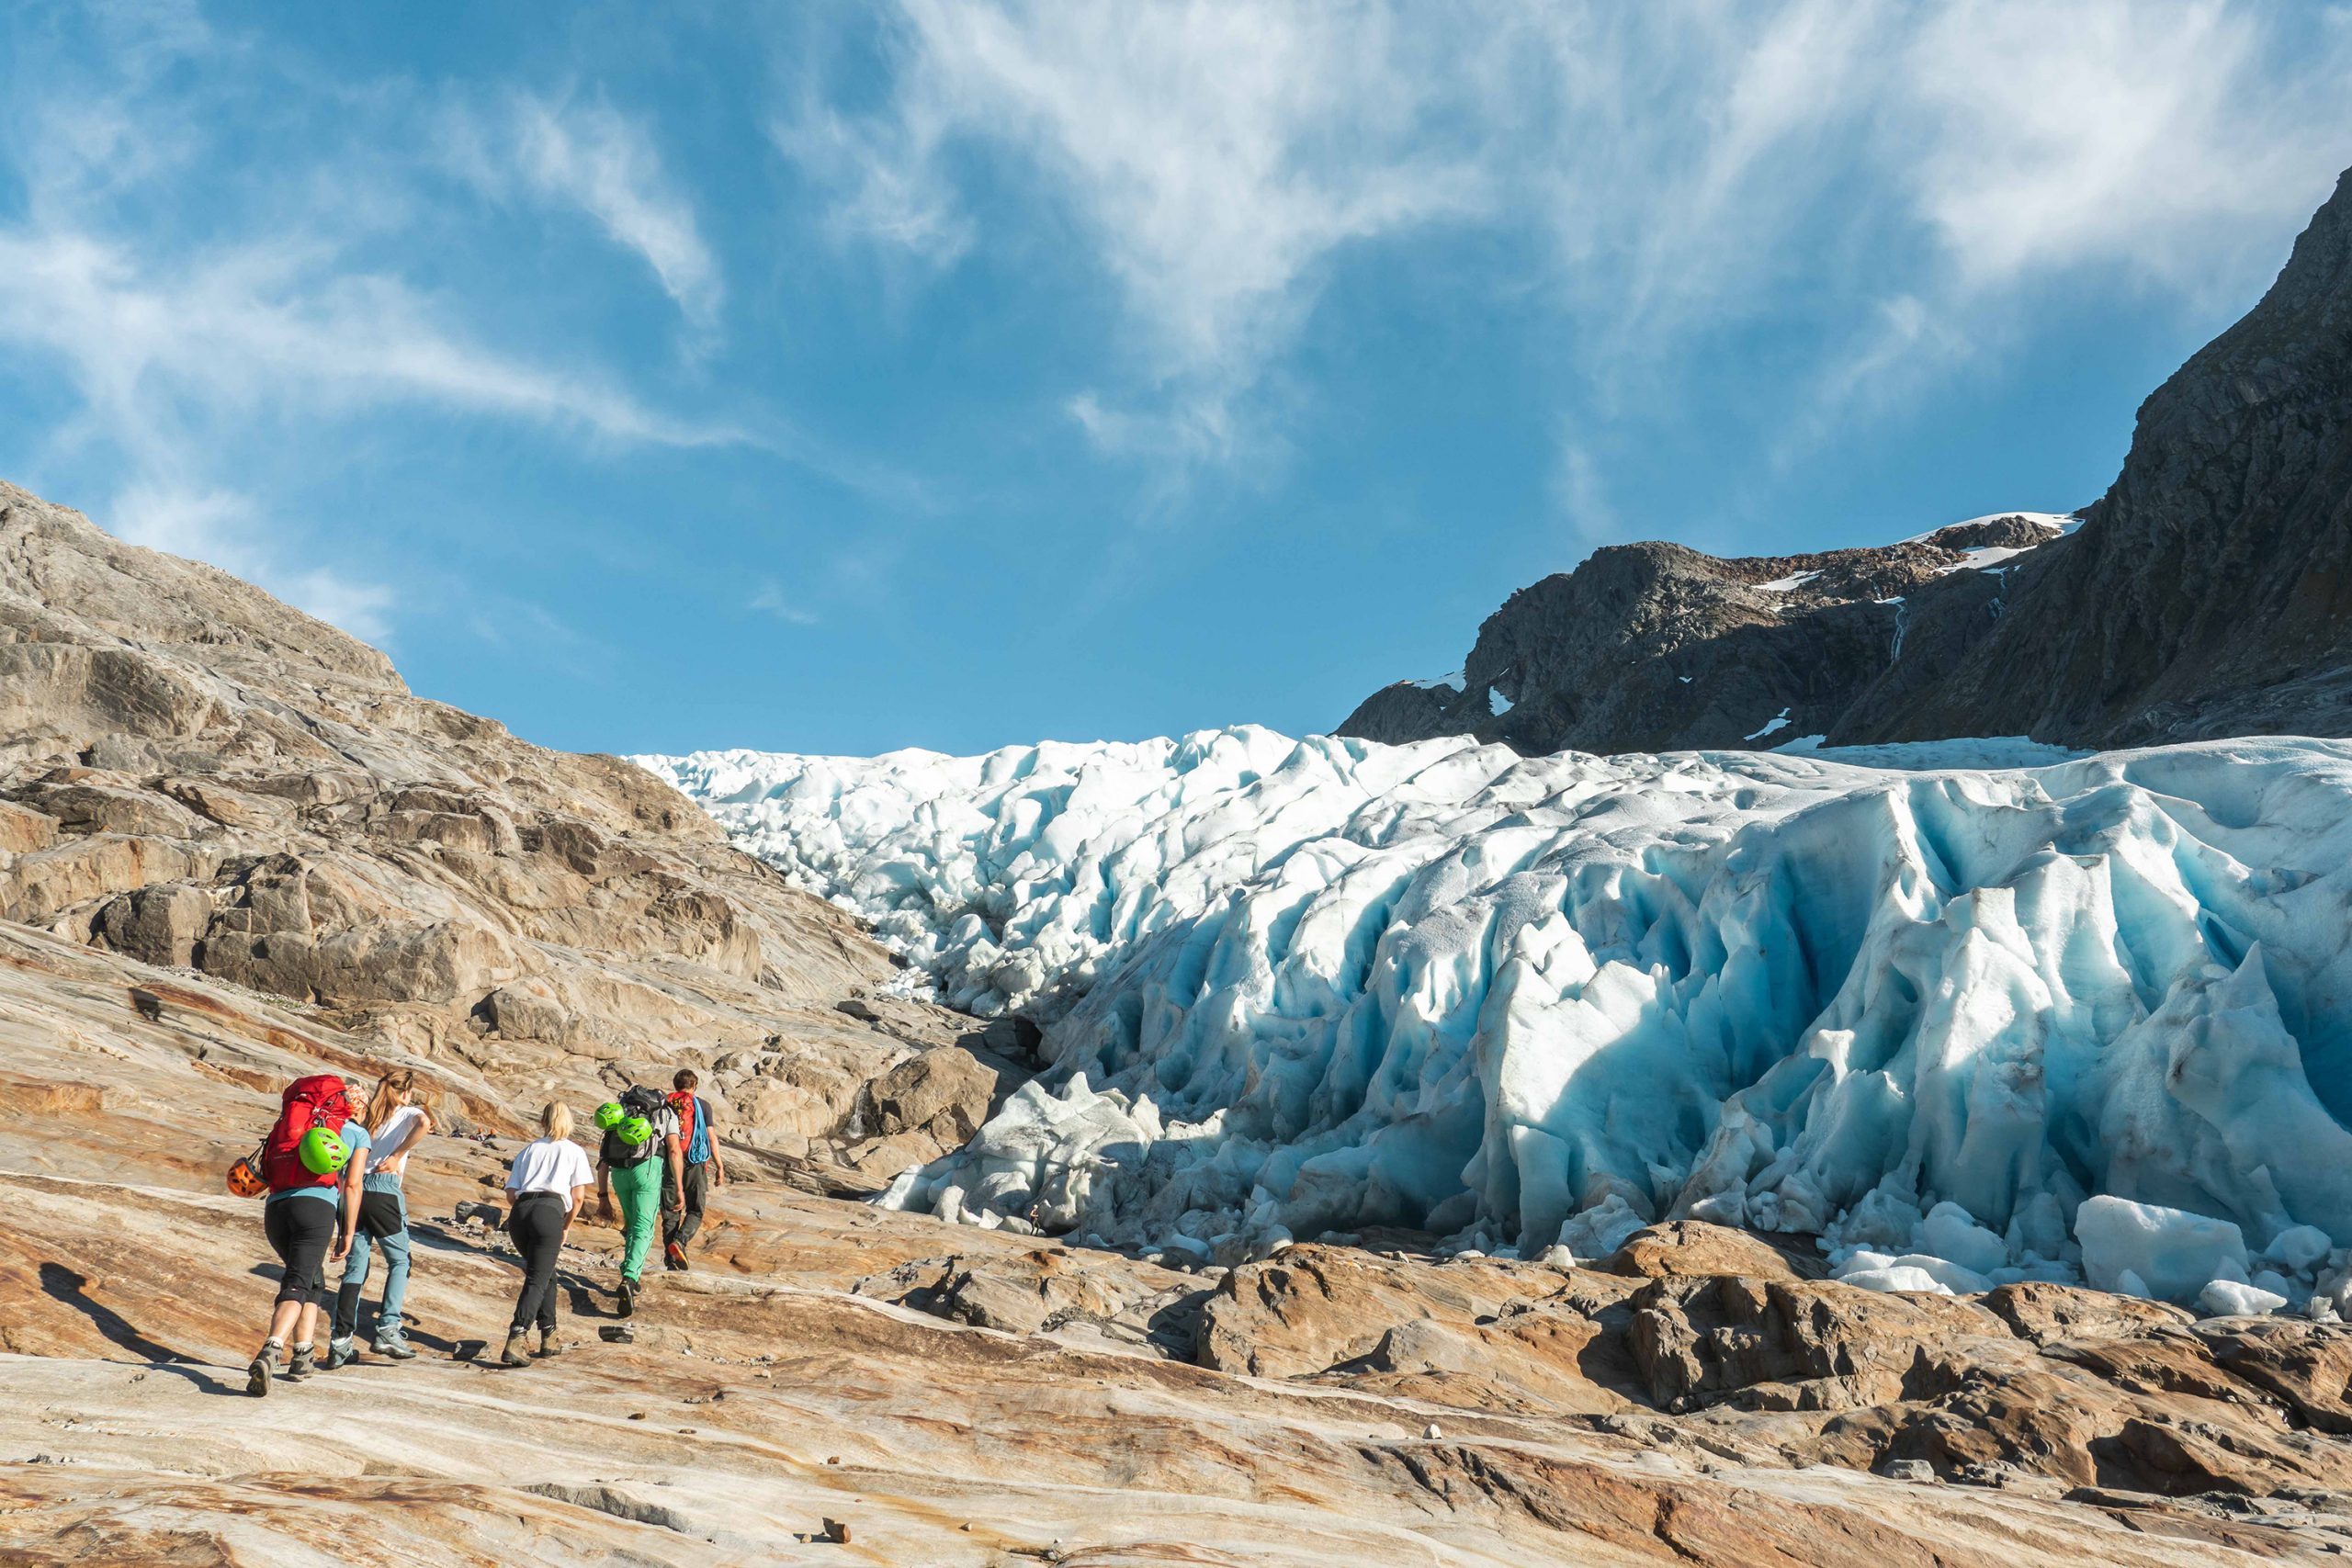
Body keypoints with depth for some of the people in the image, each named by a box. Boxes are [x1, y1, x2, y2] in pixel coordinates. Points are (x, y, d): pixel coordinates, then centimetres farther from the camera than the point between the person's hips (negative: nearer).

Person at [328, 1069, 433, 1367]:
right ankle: (387, 1330, -2)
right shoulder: (408, 1113, 9)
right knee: (399, 1261, 11)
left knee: (355, 1266, 7)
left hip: (355, 1190, 4)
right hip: (385, 1192, -4)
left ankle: (340, 1342, 1)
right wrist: (397, 1157, -10)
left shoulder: (365, 1115, 23)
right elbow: (424, 1124, -14)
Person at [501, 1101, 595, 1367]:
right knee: (537, 1280, -5)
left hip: (520, 1212, 4)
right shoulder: (575, 1151, 19)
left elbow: (511, 1194, 15)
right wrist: (566, 1227, 19)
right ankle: (514, 1342, -23)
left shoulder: (528, 1150, 26)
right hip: (549, 1211, -4)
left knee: (545, 1274, 22)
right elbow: (578, 1196, 7)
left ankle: (548, 1339, 23)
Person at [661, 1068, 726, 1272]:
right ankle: (679, 1241, -19)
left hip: (669, 1163, 2)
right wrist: (719, 1167, 3)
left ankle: (670, 1258, 3)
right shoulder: (702, 1105, 3)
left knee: (670, 1214, 8)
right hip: (694, 1163, -2)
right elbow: (711, 1138, -1)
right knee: (695, 1211, 6)